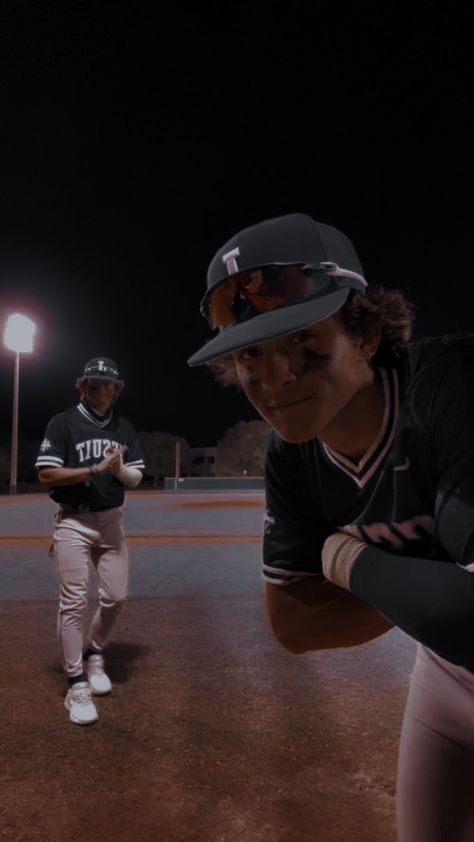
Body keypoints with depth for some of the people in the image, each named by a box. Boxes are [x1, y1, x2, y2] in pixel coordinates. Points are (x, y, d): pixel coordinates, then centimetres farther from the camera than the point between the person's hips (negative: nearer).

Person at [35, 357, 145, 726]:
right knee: (74, 603, -4)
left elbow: (136, 477, 6)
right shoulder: (63, 423, -6)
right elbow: (46, 474, -12)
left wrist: (119, 469, -17)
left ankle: (94, 656, 32)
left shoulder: (124, 428, 8)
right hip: (73, 522, -4)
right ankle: (77, 685, 7)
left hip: (111, 521, 5)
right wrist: (95, 469, -20)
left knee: (116, 598, 7)